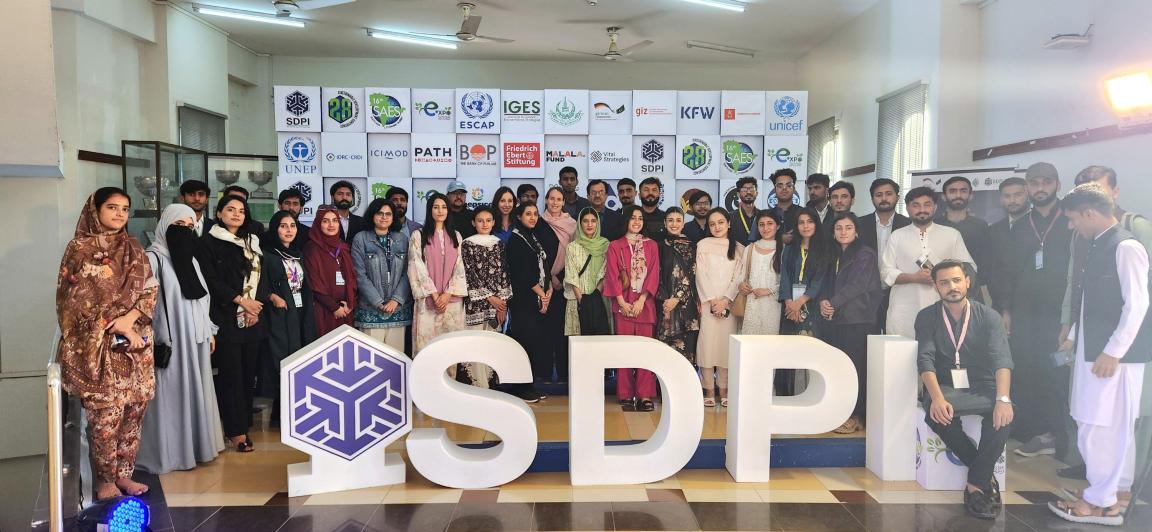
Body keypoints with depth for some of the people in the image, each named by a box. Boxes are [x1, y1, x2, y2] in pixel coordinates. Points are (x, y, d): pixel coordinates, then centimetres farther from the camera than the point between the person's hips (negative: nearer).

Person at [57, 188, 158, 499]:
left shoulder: (134, 249, 12)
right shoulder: (79, 249, -1)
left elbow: (150, 289, 6)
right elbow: (78, 298, -6)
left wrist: (129, 319, -12)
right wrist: (116, 329, -12)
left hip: (136, 344, 4)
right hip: (98, 345, -4)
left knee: (133, 410, 5)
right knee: (105, 414, -5)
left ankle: (123, 473, 16)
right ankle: (105, 480, 8)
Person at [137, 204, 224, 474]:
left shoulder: (189, 258, 14)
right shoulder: (154, 258, -11)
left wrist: (209, 331, 17)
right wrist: (157, 341, -19)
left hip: (195, 339, 8)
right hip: (170, 340, -8)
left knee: (195, 391, 12)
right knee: (171, 394, -3)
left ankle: (195, 445, 22)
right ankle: (168, 452, 4)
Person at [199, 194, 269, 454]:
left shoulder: (253, 243, 16)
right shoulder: (210, 243, 1)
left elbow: (262, 277, 11)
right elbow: (211, 280, -7)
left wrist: (256, 306, -4)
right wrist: (241, 300, -13)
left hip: (253, 318, 5)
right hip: (226, 317, -5)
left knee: (249, 371, 5)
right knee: (231, 372, -4)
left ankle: (243, 421, 14)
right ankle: (236, 430, -1)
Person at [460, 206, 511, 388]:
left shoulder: (498, 244, 10)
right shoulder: (467, 244, 1)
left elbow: (503, 273, 7)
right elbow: (470, 275, -6)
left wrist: (503, 301, -2)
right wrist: (489, 297, -10)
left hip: (497, 301, 3)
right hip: (476, 301, -3)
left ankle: (488, 383, 12)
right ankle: (480, 387, -1)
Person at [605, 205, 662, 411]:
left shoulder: (651, 245, 10)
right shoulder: (615, 246, 9)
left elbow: (654, 274, 2)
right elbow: (613, 276, 2)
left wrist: (641, 300, -9)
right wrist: (622, 302, -8)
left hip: (645, 303, 0)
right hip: (623, 303, 0)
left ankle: (645, 395, -4)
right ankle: (625, 394, 4)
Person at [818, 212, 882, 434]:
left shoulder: (865, 254, -1)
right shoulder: (834, 256, 19)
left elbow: (857, 285, -10)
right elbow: (827, 284, 15)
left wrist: (833, 304, -12)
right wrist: (823, 302, -5)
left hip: (856, 319, -6)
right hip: (834, 320, 6)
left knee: (854, 366, -7)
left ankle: (855, 416, -2)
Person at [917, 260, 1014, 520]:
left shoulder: (988, 316, 1)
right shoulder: (927, 317, 2)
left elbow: (1001, 358, -13)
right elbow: (925, 359, -10)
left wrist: (1003, 398, -32)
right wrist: (937, 398, -30)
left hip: (982, 387, 0)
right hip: (946, 387, 0)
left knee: (1004, 414, -33)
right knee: (936, 412, -35)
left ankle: (976, 484, -19)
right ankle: (985, 475, -15)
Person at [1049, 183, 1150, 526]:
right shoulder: (1099, 246, 11)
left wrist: (1113, 352, -19)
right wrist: (1074, 336, 19)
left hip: (1112, 355, -9)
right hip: (1092, 350, 9)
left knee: (1097, 427, -5)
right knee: (1116, 426, 16)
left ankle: (1101, 501, 5)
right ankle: (1119, 491, 27)